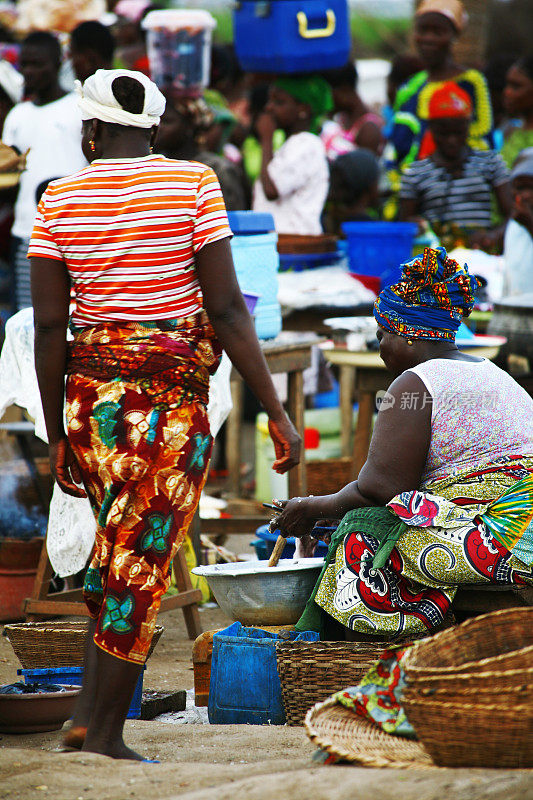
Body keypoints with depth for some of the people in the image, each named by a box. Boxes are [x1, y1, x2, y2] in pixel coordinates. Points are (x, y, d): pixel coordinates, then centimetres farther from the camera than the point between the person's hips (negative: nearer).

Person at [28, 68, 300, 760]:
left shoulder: (59, 200, 2)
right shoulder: (192, 185, -5)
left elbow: (48, 326, 1)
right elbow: (227, 309, -10)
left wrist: (56, 436, 8)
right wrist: (276, 411, -7)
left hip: (91, 393, 3)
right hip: (174, 396, -3)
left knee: (120, 548, 21)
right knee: (142, 562, 2)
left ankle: (89, 709, 13)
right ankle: (104, 734, 3)